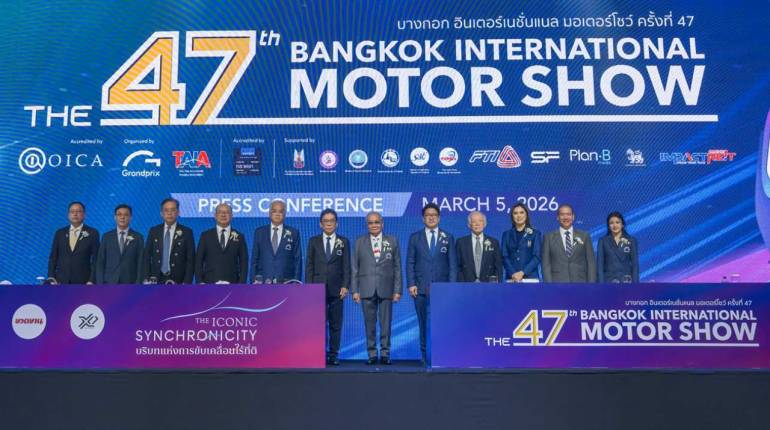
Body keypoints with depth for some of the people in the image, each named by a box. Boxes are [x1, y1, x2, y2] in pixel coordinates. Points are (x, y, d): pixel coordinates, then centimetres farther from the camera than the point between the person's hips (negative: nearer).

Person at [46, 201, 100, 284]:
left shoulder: (92, 233, 3)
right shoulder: (60, 233, 12)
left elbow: (95, 259, -1)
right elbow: (53, 257, 13)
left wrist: (91, 281, -8)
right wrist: (51, 277, 0)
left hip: (82, 282, -3)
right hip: (61, 281, 3)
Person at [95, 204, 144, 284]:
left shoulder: (138, 237, 5)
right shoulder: (106, 237, 9)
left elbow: (140, 264, 2)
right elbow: (100, 262, 7)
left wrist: (138, 284, -6)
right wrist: (100, 284, -2)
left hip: (130, 284, -1)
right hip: (109, 283, 1)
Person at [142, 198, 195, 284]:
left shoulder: (186, 232, 1)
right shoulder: (153, 231, 9)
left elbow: (190, 260, -2)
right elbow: (147, 257, 9)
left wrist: (187, 283, -10)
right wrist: (147, 279, -2)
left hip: (178, 281, -2)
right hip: (156, 280, 2)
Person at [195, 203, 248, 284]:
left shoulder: (239, 236, 9)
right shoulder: (205, 235, 9)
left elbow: (244, 262, 7)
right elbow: (198, 261, 7)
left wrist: (241, 283, -4)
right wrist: (200, 282, -3)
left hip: (231, 284, 0)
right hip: (210, 283, 0)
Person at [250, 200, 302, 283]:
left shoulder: (293, 233, 6)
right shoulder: (259, 232, 10)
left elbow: (297, 260, 5)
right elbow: (254, 259, 10)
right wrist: (253, 280, 2)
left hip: (286, 282, -1)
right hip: (263, 282, 1)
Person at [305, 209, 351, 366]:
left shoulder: (344, 242, 7)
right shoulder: (313, 241, 8)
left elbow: (346, 266, 4)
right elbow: (309, 266, 6)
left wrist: (345, 286, -5)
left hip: (336, 288, 0)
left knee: (336, 324, 3)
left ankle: (333, 355, 10)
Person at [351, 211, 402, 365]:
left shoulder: (392, 241, 7)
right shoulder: (360, 242, 8)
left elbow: (397, 267, 5)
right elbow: (355, 268, 7)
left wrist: (397, 290, -1)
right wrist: (355, 290, 0)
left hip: (386, 289, 0)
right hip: (367, 289, 1)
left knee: (385, 323, 2)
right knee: (369, 324, 5)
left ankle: (385, 353, 12)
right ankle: (372, 354, 14)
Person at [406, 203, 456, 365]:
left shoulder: (448, 238, 9)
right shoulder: (415, 237, 9)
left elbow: (452, 264, 6)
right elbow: (410, 263, 6)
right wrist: (411, 284, -4)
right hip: (421, 288, 0)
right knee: (424, 324, 3)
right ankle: (426, 356, 11)